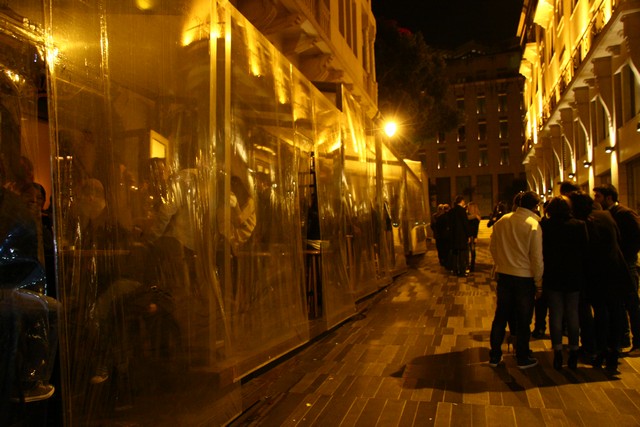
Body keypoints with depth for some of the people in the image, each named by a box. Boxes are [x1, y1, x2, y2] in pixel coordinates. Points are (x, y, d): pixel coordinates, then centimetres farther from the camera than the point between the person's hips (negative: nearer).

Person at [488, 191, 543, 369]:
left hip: (504, 275, 4)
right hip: (525, 277, -4)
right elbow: (537, 258, -13)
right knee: (523, 320, 9)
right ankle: (523, 359, 22)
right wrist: (539, 284, -4)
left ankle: (494, 356, 23)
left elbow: (492, 247, 7)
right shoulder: (534, 225, -14)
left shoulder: (501, 221, -1)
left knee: (500, 316, 14)